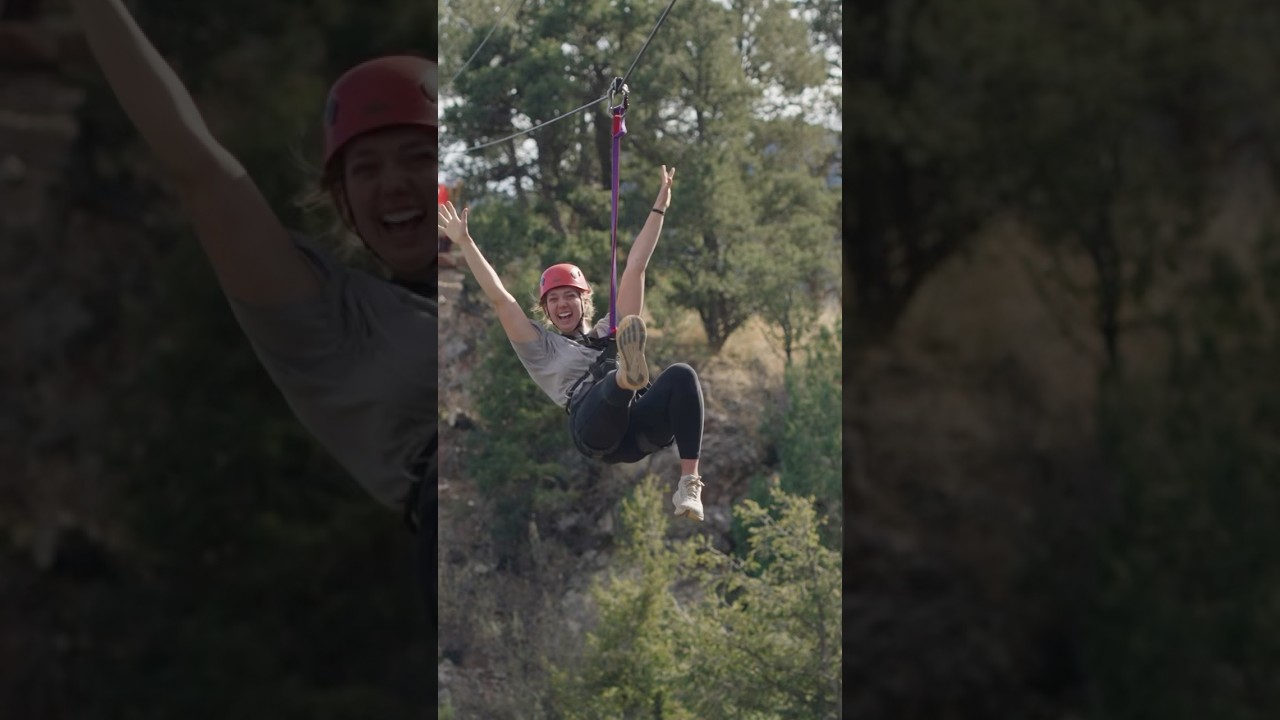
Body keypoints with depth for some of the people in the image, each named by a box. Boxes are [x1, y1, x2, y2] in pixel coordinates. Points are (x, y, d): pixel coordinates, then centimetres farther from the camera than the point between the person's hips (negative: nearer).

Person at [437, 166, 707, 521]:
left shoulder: (611, 330, 34)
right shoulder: (542, 347, 27)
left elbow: (635, 268, 32)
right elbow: (499, 298, 20)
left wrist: (660, 206, 31)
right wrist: (465, 243, 15)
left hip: (643, 427, 4)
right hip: (594, 428, -4)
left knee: (681, 374, -29)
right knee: (613, 383, -37)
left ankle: (689, 482, -38)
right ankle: (627, 375, -77)